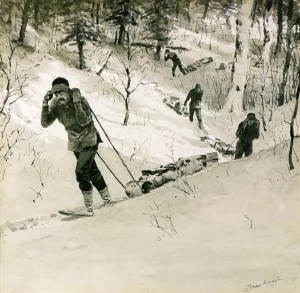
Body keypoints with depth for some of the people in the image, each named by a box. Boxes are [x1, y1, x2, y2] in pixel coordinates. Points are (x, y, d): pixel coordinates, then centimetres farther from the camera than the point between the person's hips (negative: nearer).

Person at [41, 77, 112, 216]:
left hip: (89, 140, -6)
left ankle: (88, 207, -8)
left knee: (81, 172, -17)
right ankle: (107, 199, 33)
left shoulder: (80, 101, -23)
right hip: (75, 143, 6)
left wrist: (77, 103, -41)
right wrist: (45, 104, -27)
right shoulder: (55, 106, -10)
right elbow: (45, 123, -16)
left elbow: (83, 121, -35)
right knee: (92, 171, 17)